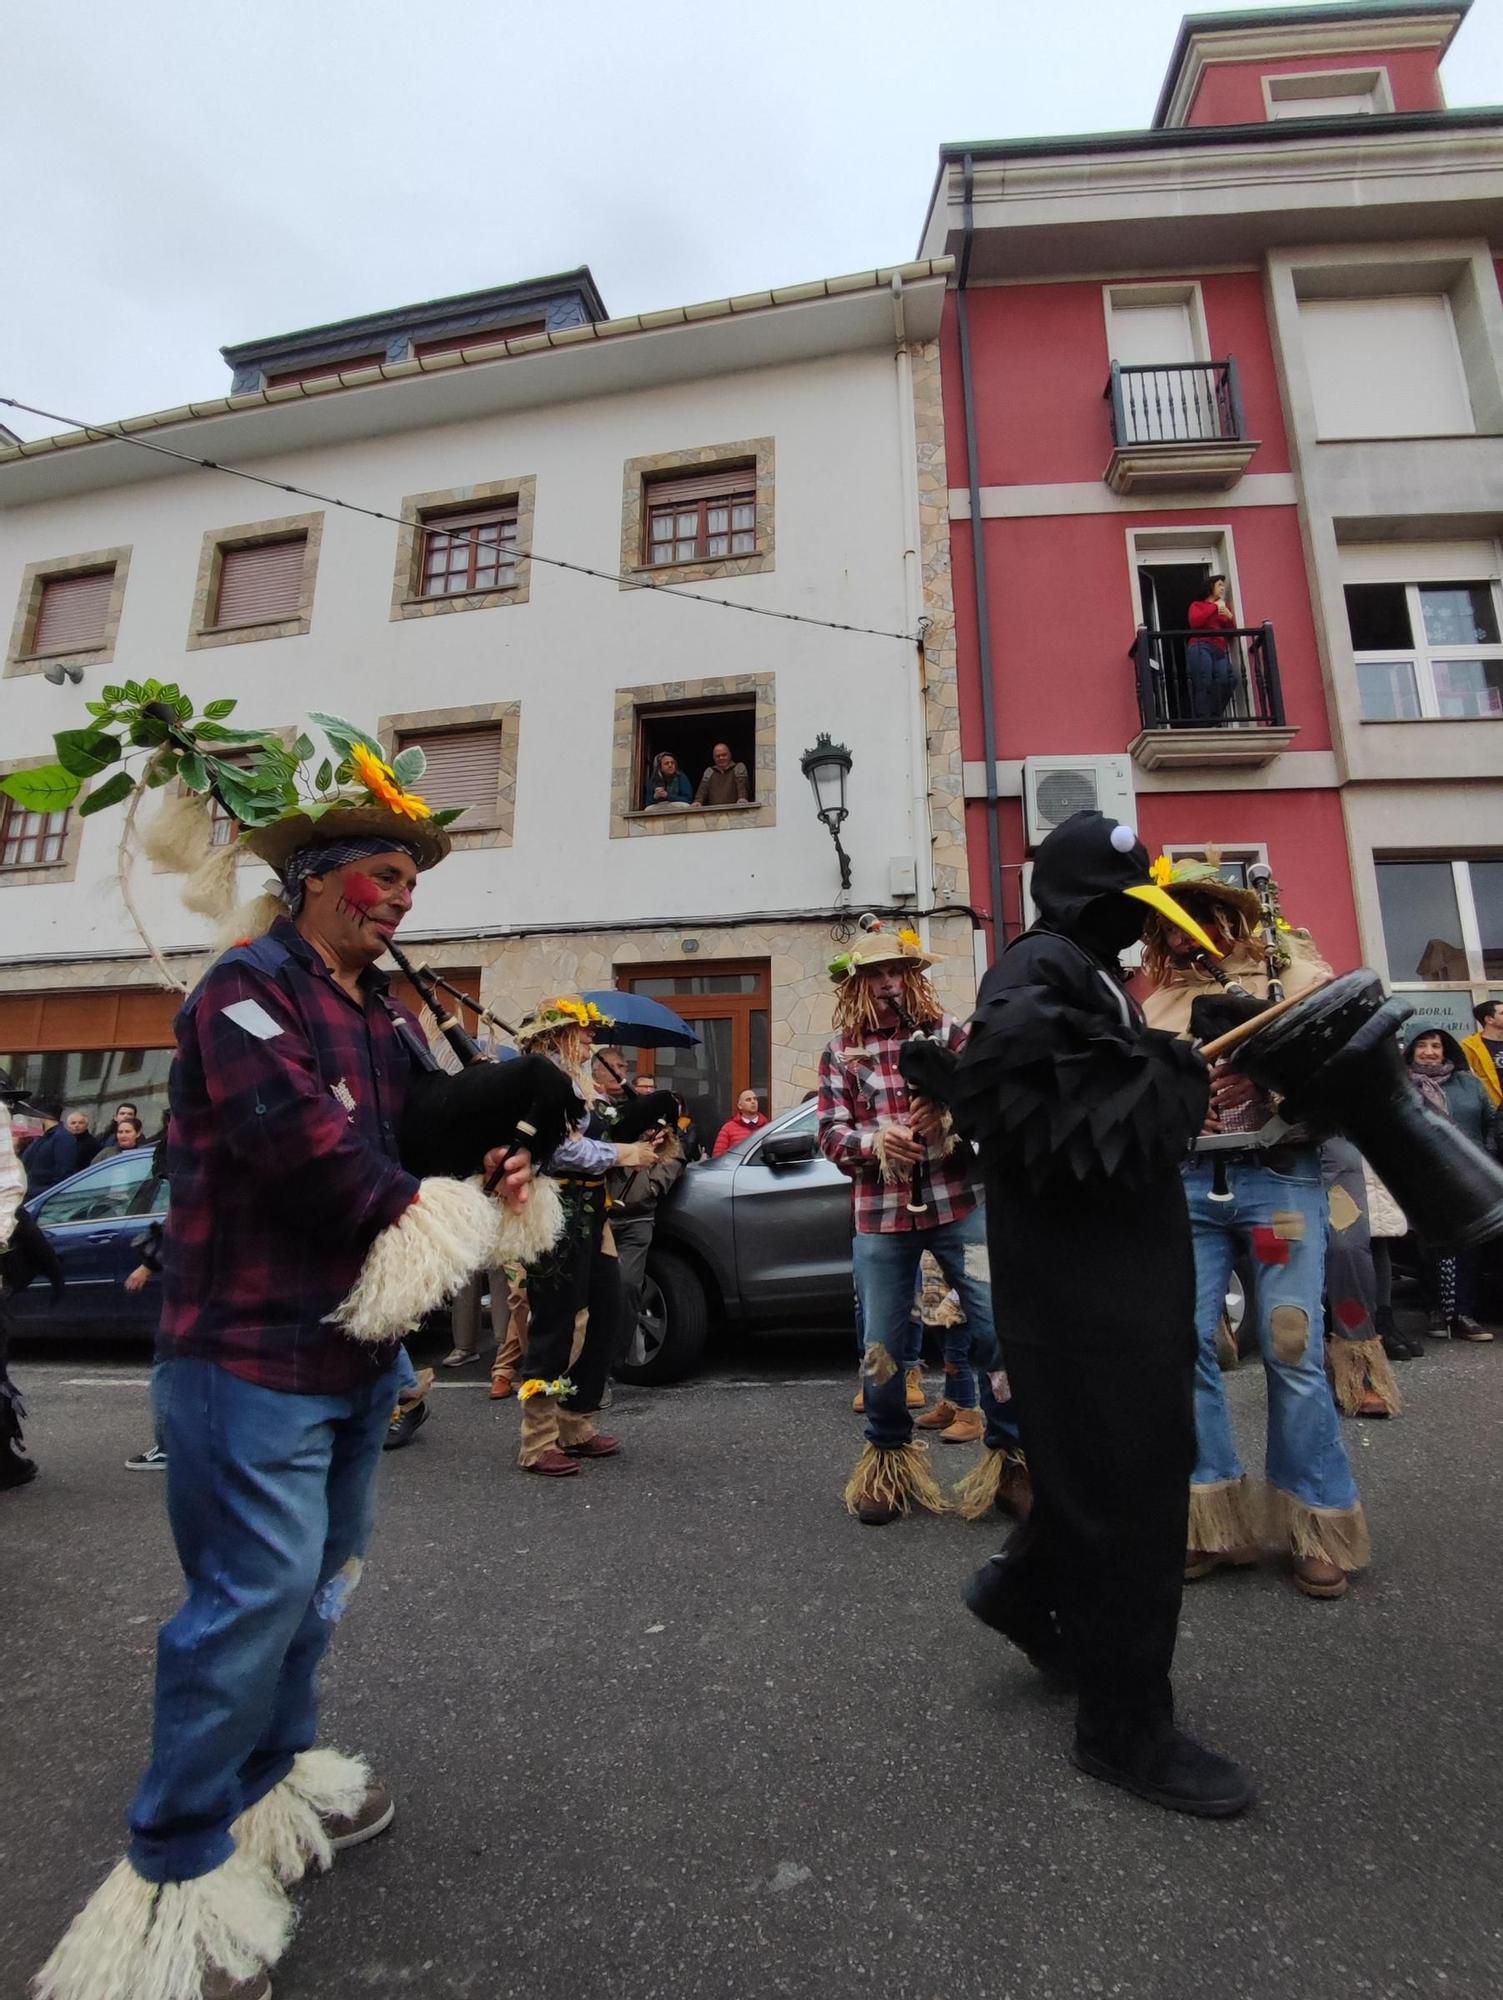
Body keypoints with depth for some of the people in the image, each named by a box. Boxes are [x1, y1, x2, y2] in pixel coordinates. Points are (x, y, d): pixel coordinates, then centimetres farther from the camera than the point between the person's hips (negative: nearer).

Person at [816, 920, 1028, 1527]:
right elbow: (830, 1132, 0)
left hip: (959, 1203, 0)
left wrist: (949, 1111, -21)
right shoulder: (840, 1050, 6)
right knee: (881, 1343, 10)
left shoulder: (949, 1032, 5)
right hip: (879, 1214, 1)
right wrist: (873, 1140, -19)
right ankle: (889, 1457, 32)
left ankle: (1009, 1454, 22)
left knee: (997, 1326, 0)